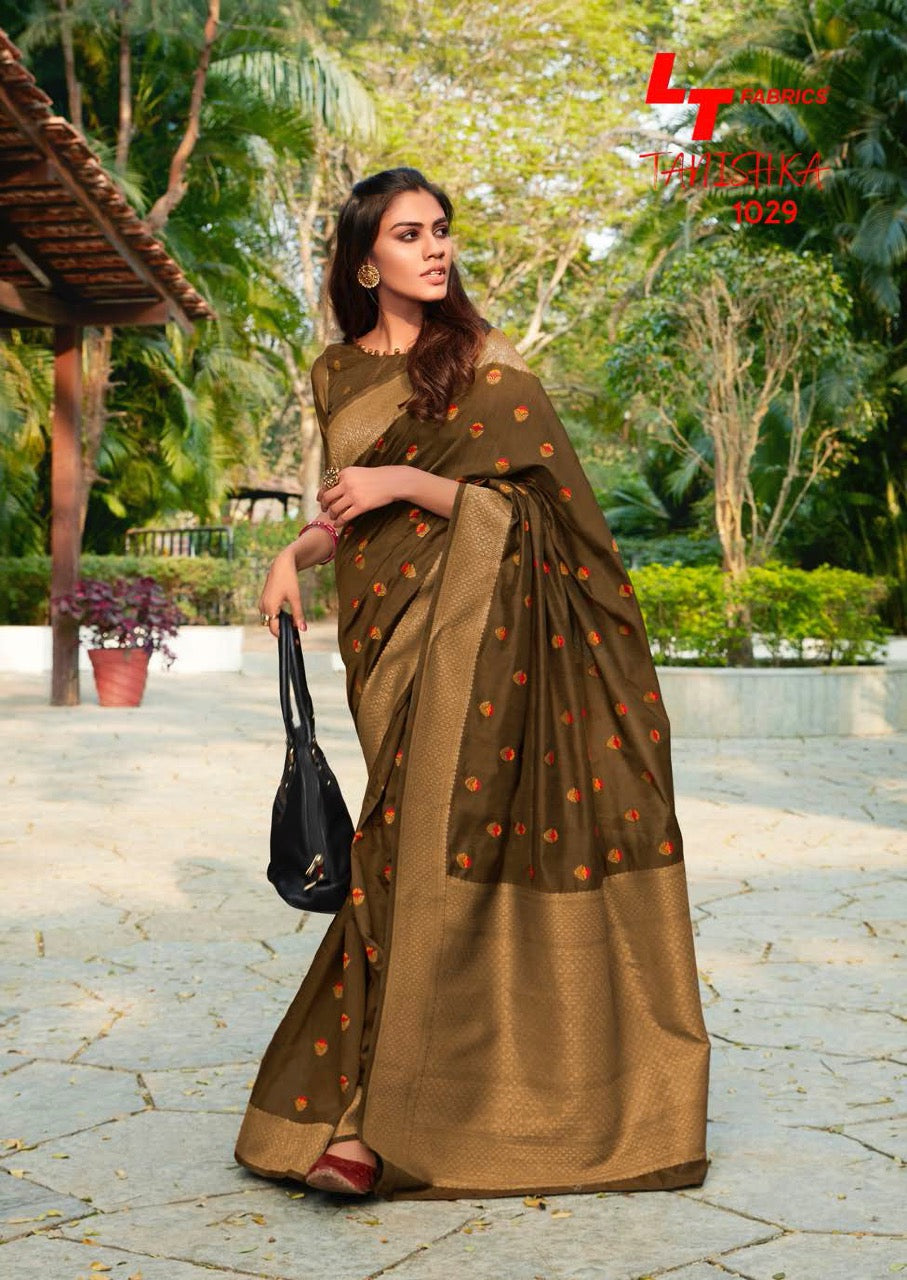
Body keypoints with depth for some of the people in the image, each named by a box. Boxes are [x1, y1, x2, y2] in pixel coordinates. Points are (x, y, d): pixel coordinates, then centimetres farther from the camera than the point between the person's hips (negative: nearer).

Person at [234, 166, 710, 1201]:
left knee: (438, 842, -10)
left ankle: (383, 1115, -7)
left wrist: (407, 482, -13)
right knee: (416, 849, -2)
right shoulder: (339, 376, 14)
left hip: (475, 627, -3)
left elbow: (523, 505, -4)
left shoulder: (484, 362, 1)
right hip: (389, 631, 3)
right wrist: (297, 553, 3)